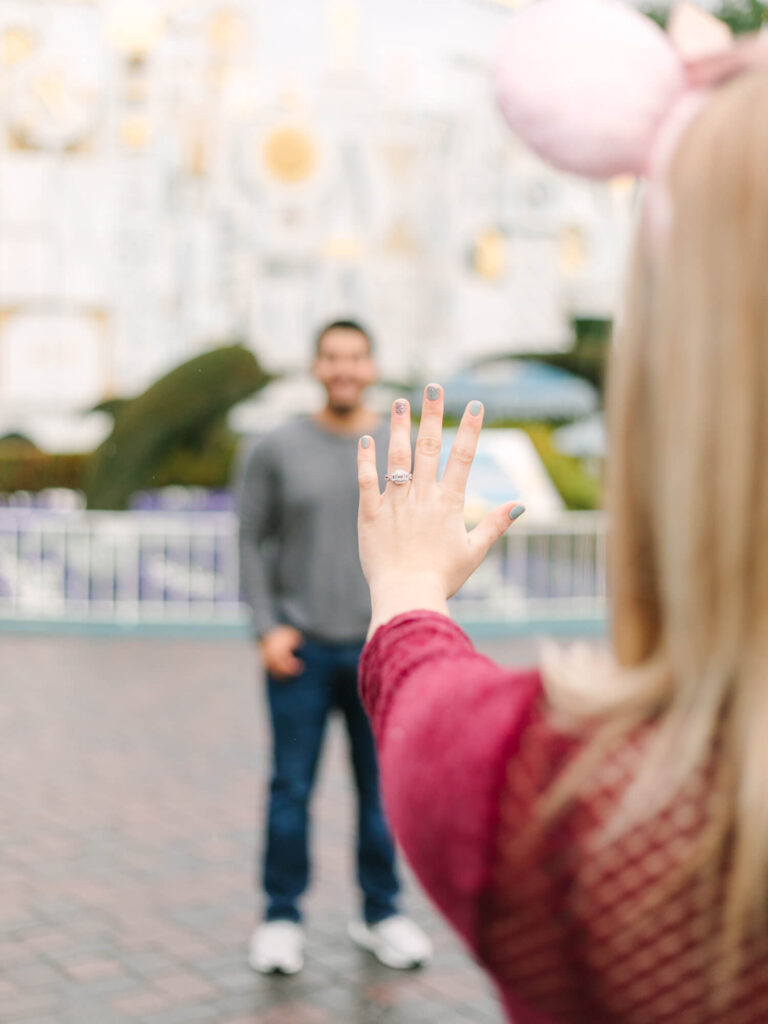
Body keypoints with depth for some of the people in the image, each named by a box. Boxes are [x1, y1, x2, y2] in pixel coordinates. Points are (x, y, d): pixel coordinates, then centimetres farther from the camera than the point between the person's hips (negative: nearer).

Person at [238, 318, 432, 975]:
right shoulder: (278, 450, 1)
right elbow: (253, 543, 2)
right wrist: (267, 628, -6)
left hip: (380, 647, 1)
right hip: (300, 648, -1)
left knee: (382, 786, 6)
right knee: (292, 787, 2)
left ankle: (381, 914, 20)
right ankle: (282, 917, 14)